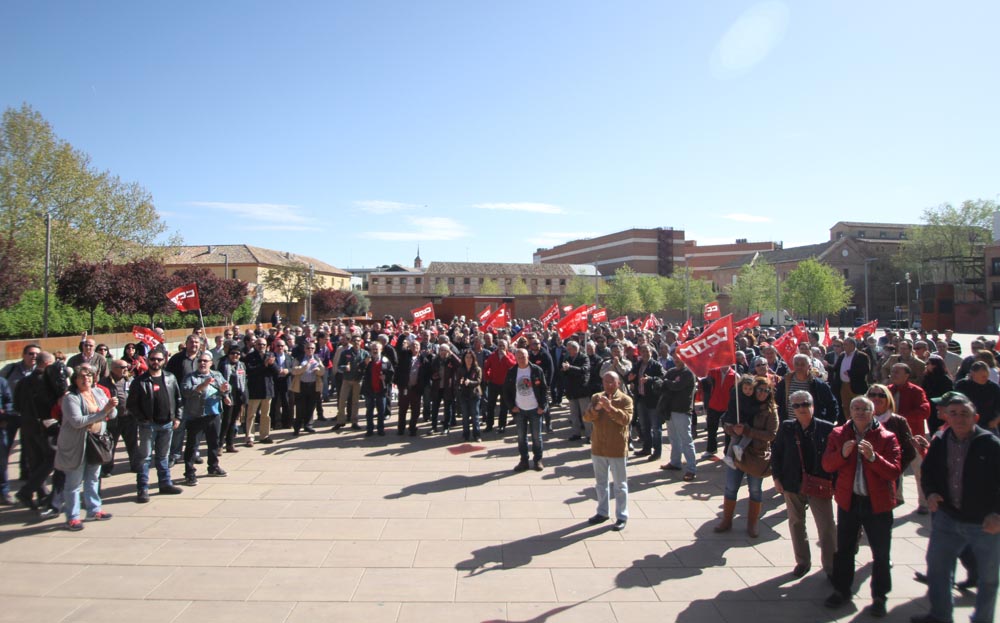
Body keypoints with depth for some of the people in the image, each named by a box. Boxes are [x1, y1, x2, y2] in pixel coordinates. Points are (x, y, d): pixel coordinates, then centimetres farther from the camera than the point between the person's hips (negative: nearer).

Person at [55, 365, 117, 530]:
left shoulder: (99, 392, 6)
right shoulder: (70, 397, -13)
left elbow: (112, 415, 4)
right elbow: (77, 421, -25)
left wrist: (111, 407, -19)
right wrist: (102, 412, -27)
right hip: (76, 445, -6)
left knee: (93, 479, 18)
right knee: (74, 482, 3)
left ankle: (93, 510, 30)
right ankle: (72, 517, 12)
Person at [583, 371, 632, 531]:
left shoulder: (625, 399, -7)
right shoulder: (596, 398, 5)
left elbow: (626, 419, -21)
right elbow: (586, 417, -4)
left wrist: (610, 408, -32)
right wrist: (595, 408, -24)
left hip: (617, 449, -4)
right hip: (598, 448, 4)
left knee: (620, 485, 5)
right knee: (601, 483, 17)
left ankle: (622, 516, 15)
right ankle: (603, 512, 31)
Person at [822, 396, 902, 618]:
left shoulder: (887, 438, -6)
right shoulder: (839, 434, 1)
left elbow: (895, 472, -14)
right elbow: (827, 465, -4)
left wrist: (873, 457, -28)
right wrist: (842, 453, -21)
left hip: (878, 503, -2)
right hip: (848, 500, 2)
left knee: (881, 553, 8)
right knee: (844, 549, 14)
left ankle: (879, 597, 25)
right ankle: (841, 591, 30)